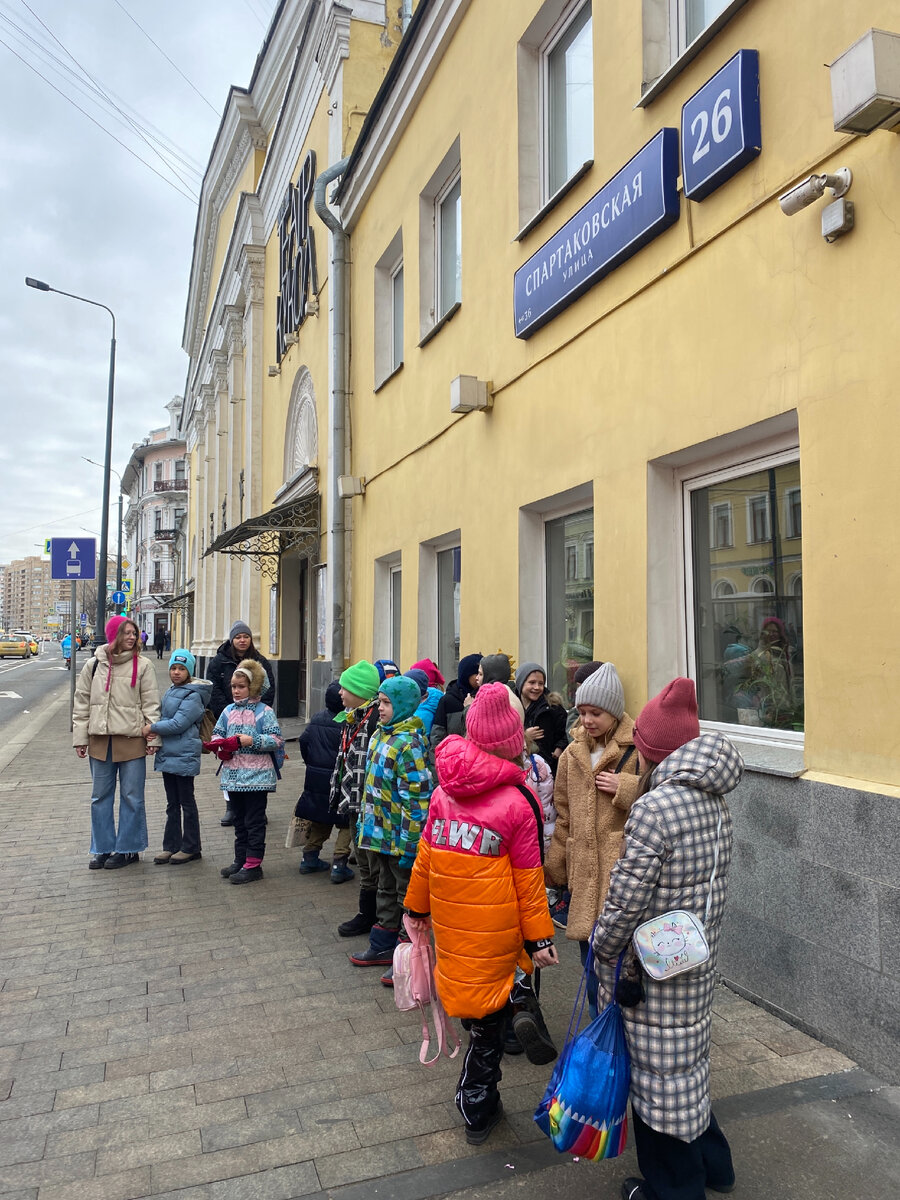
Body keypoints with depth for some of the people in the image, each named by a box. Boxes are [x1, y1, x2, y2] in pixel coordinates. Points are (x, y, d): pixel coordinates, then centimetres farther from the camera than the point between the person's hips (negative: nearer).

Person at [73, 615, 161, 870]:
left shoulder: (142, 665, -2)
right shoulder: (94, 665, 5)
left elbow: (150, 703, -2)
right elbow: (82, 703, 9)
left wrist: (153, 736, -7)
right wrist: (80, 737, 5)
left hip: (132, 739, -3)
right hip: (100, 739, 3)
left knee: (131, 796, 4)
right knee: (100, 797, 12)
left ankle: (128, 849, 17)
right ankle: (102, 848, 24)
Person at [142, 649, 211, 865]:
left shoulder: (193, 696, -14)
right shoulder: (169, 693, 13)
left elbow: (178, 724, -20)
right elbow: (164, 718, 15)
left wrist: (152, 728, -14)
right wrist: (153, 730, -6)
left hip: (184, 756, -8)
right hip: (167, 754, 8)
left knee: (187, 803, 2)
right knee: (172, 804, 15)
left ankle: (190, 848, 12)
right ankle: (171, 846, 24)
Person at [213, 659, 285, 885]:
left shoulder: (264, 712, -8)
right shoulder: (229, 711, 9)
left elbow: (276, 740, -14)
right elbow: (216, 733, 15)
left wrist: (251, 740, -23)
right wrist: (220, 744, -7)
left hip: (256, 776, -6)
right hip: (233, 775, 6)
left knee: (254, 821, 1)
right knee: (239, 820, 17)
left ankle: (253, 864, 8)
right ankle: (240, 860, 28)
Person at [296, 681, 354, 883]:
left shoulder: (316, 719, 3)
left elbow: (303, 741, 10)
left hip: (315, 778, 7)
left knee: (319, 820, 20)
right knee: (346, 823, 5)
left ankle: (309, 858, 27)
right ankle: (338, 864, 0)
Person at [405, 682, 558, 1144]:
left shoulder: (444, 791, -3)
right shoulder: (516, 804, -16)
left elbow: (425, 854, 6)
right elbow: (528, 879, -9)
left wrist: (417, 906, 19)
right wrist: (539, 937, 1)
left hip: (450, 922, 5)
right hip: (493, 932, -4)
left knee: (469, 998, 19)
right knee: (489, 1017, 12)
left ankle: (481, 1099, 33)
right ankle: (476, 1109, 27)